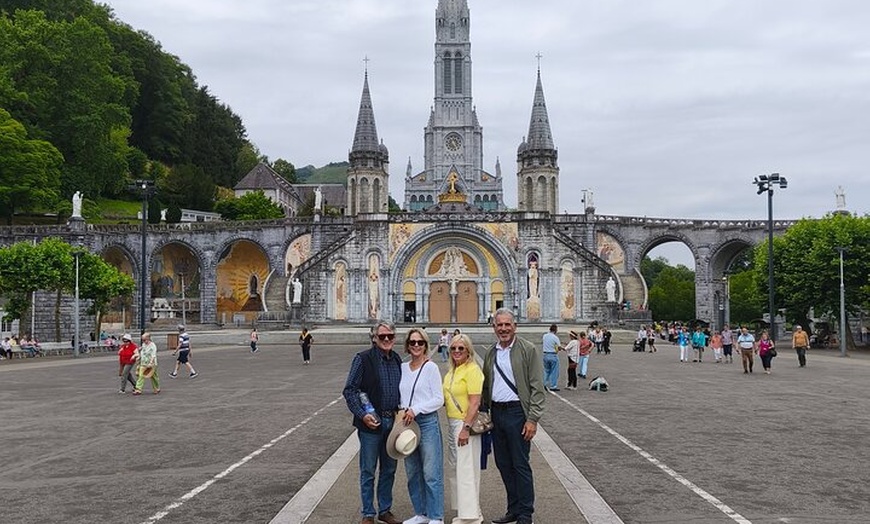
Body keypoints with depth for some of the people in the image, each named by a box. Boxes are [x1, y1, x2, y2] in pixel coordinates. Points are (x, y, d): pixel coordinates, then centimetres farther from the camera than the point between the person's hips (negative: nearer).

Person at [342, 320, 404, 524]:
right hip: (371, 423, -5)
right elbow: (349, 390, -10)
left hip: (393, 422, 6)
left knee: (389, 469, 13)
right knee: (368, 471, 3)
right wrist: (362, 414, -18)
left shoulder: (397, 360, 9)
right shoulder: (363, 359, -9)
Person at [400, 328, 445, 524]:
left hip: (427, 422, -5)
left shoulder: (431, 367, -5)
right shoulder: (403, 368, 10)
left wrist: (415, 410, -14)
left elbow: (439, 399, -7)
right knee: (413, 472, 11)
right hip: (406, 423, 6)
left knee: (431, 473, -4)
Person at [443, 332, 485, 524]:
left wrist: (466, 428, -23)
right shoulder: (452, 371, 13)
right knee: (453, 469, 15)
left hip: (466, 424, -9)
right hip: (452, 423, 9)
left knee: (466, 470, -4)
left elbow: (475, 402, -19)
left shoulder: (472, 370, -14)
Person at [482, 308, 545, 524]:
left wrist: (533, 419, -15)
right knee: (503, 465, 12)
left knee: (520, 465, -2)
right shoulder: (491, 353, 11)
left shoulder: (528, 350, -7)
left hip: (517, 412, -6)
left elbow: (537, 388, -10)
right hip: (496, 413, 6)